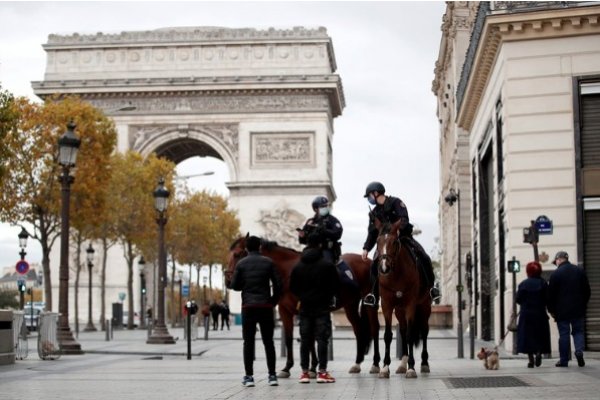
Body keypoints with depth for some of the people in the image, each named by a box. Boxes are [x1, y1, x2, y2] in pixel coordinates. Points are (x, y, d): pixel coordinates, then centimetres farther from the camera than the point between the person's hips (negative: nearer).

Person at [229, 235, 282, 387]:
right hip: (266, 306, 1)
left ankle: (249, 376, 1)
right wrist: (274, 300, 11)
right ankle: (272, 375, 4)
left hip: (248, 307, -1)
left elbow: (234, 286, 1)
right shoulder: (268, 262, 1)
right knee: (268, 341, 6)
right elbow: (278, 284, -2)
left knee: (248, 342, 3)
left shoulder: (241, 264, -1)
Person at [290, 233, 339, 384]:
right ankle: (322, 372, -5)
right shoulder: (327, 264, -7)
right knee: (322, 338, -1)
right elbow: (335, 285, -4)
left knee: (305, 339, 7)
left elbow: (292, 287, 4)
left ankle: (304, 372, 7)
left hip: (305, 307, 3)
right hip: (322, 306, -3)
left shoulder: (298, 266, 2)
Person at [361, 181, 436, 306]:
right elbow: (372, 233, 14)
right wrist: (366, 248, 2)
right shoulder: (374, 213, 13)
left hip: (404, 238, -3)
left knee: (423, 257, -19)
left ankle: (430, 286, -5)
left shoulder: (395, 202, -3)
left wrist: (397, 229, -36)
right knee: (375, 264, -19)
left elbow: (404, 218, -17)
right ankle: (374, 293, -12)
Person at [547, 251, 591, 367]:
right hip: (578, 309, 3)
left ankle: (564, 360, 5)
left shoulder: (555, 274, -8)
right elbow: (587, 291, 9)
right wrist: (583, 305, 17)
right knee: (578, 331, 13)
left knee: (564, 334, 2)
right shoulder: (580, 271, 5)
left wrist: (551, 310, 2)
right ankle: (579, 350, -12)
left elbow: (551, 294, -7)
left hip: (562, 310, -3)